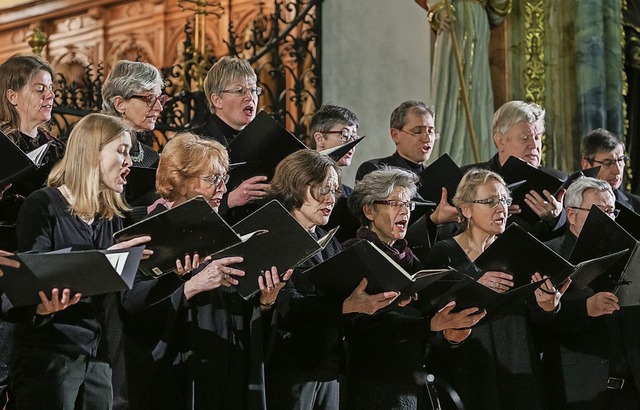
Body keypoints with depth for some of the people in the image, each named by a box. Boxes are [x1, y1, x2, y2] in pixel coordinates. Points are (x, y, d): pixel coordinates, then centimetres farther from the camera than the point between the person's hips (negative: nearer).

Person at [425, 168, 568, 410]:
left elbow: (535, 316, 4)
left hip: (517, 371, 4)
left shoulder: (516, 251, 8)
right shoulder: (444, 253, -3)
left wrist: (548, 306, -18)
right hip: (466, 373, -3)